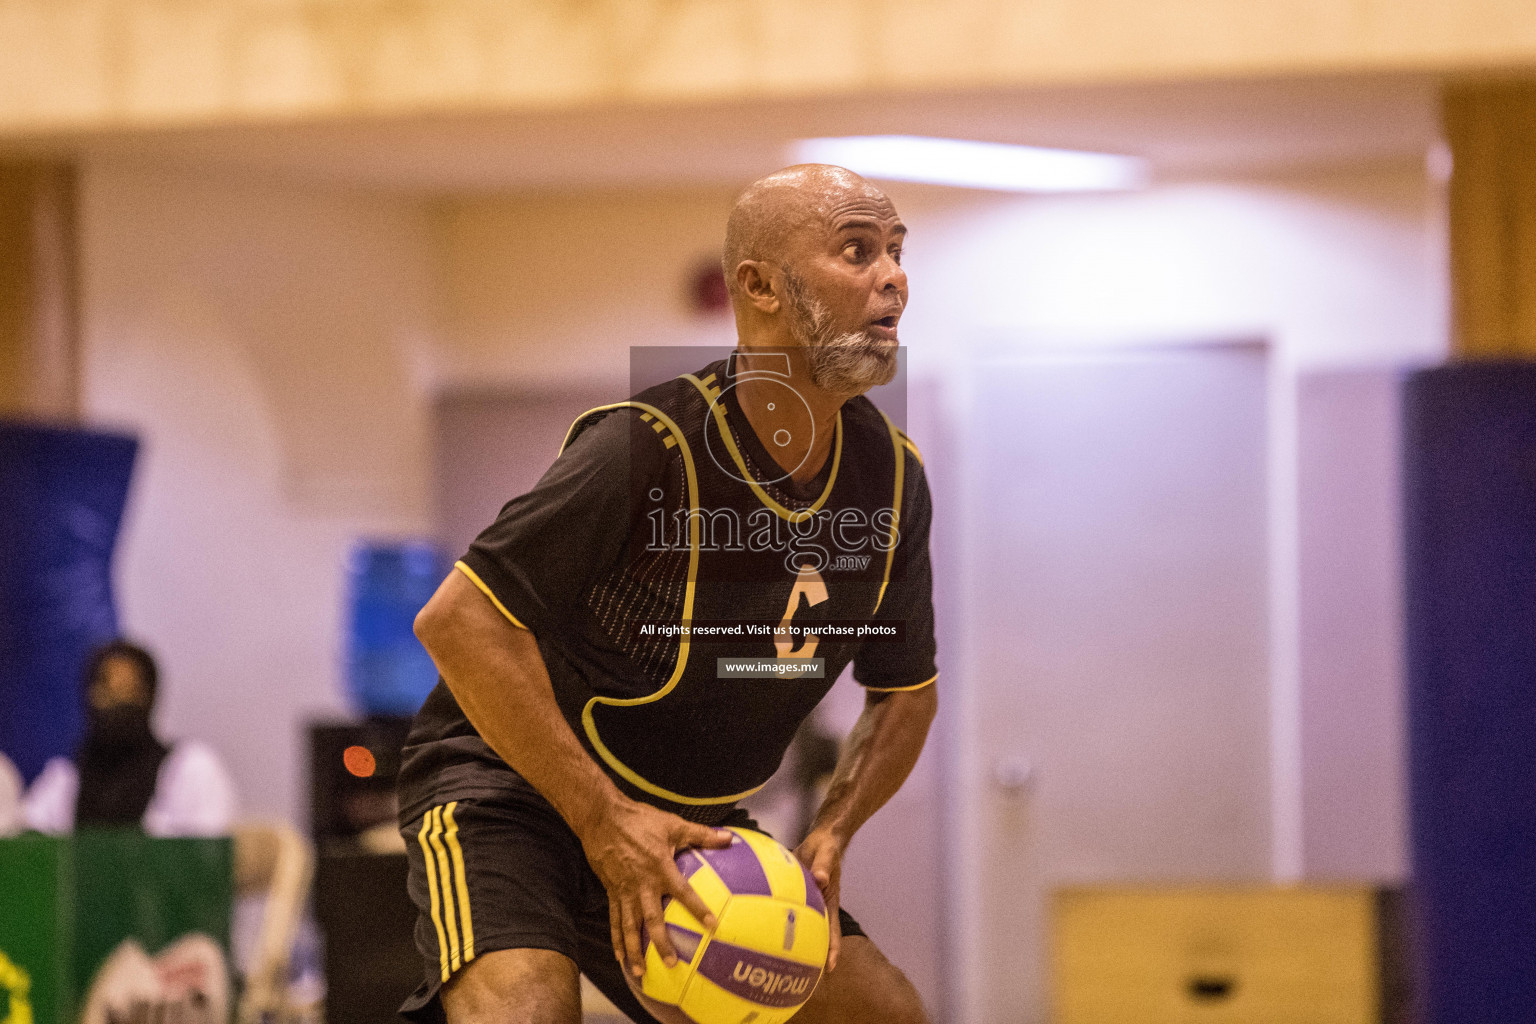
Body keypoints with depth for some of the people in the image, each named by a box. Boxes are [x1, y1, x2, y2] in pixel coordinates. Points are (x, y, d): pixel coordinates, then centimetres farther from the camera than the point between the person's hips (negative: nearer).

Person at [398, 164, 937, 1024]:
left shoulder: (891, 477, -3)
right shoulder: (649, 447, -25)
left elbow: (907, 693, 11)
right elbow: (459, 619, -26)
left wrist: (830, 838, -7)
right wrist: (604, 822, -26)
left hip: (689, 822, 7)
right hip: (507, 787, -7)